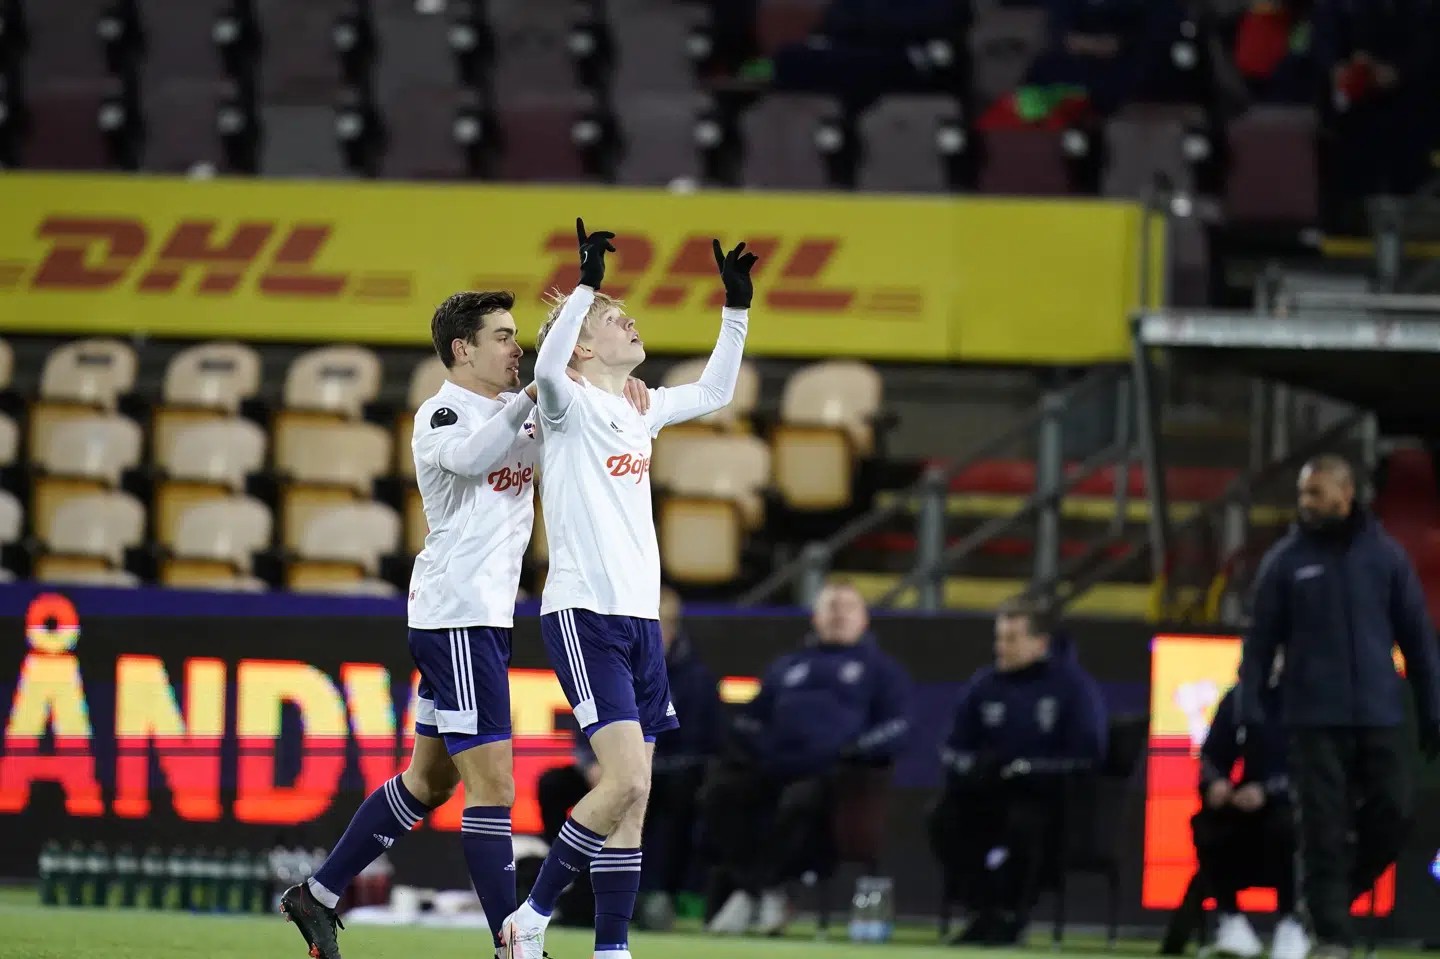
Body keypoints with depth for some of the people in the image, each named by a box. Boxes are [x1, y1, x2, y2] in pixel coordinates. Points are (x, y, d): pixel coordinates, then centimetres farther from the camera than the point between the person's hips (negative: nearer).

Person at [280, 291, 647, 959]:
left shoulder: (511, 410, 15)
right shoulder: (441, 415, -10)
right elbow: (471, 457, -32)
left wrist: (622, 394, -6)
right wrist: (535, 393, -39)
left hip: (485, 620, 10)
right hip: (455, 620, -10)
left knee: (430, 780, 15)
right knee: (493, 785, -11)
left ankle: (317, 897, 24)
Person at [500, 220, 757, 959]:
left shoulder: (640, 411, 17)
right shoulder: (570, 406, -4)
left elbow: (714, 392, 31)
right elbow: (547, 369, -27)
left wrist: (736, 309, 23)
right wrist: (586, 285, -31)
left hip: (639, 619, 8)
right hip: (582, 614, -8)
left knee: (633, 799, 3)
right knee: (626, 780, -18)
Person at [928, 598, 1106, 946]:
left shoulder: (1073, 685, -7)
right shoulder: (983, 685, 7)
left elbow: (1087, 757, -12)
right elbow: (953, 750, 10)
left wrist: (1028, 768, -23)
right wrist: (971, 766, -14)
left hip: (1050, 795, -5)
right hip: (990, 793, 5)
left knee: (1025, 821, -37)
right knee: (945, 816, -22)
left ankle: (1009, 916, -22)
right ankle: (983, 908, -16)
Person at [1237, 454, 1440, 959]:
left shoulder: (1385, 555, 5)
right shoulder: (1286, 561, 2)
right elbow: (1260, 640, 2)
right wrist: (1248, 711, -5)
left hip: (1380, 715, 1)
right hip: (1315, 719, -1)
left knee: (1393, 812, -3)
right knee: (1324, 827, -3)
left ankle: (1333, 893, 19)